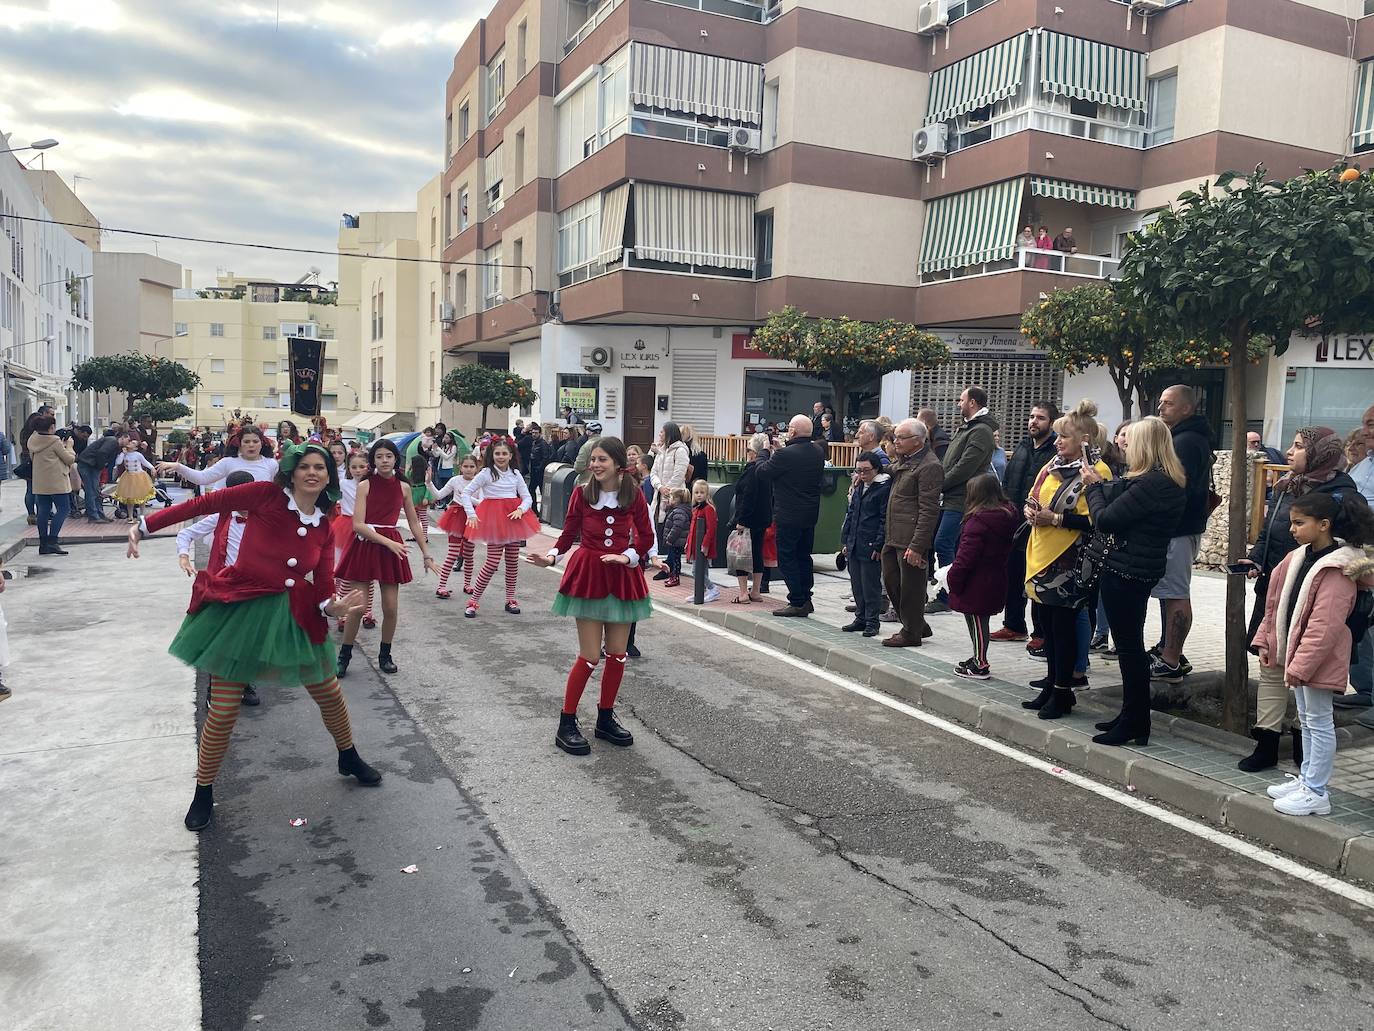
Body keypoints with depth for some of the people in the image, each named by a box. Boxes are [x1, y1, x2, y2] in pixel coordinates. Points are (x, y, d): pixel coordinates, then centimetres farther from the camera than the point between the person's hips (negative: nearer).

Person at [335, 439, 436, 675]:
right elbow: (358, 524, -11)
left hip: (392, 546, 3)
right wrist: (388, 542, -17)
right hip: (365, 545, -3)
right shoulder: (365, 485, -5)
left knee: (390, 608, 2)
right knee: (357, 607, -3)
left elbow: (414, 523, 12)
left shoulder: (403, 487, 4)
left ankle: (385, 655, 22)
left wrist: (426, 554, 11)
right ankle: (344, 656, 15)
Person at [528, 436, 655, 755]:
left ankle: (605, 719, 26)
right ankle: (566, 723, 11)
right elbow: (568, 534, 0)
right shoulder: (582, 493, -6)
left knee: (617, 654, 9)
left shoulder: (633, 495, -3)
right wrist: (551, 556, -17)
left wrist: (628, 556, -14)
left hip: (623, 576, 3)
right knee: (590, 656, -3)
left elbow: (646, 537, 3)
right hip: (588, 574, -2)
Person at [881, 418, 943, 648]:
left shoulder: (930, 466, -16)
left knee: (910, 587, 2)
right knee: (891, 581, 17)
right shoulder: (902, 459, 13)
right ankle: (918, 625, 30)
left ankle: (911, 633, 17)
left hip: (911, 540, -10)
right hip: (893, 537, 10)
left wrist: (917, 546, -21)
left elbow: (929, 510, -19)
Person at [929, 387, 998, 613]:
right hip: (950, 499, 10)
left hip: (961, 500, -10)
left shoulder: (981, 432, -12)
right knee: (955, 547, 12)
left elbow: (965, 468, -19)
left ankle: (945, 598, -6)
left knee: (942, 544, -11)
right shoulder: (965, 429, 20)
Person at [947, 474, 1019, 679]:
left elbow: (966, 556, -21)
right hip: (996, 580, 9)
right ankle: (979, 658, 28)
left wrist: (954, 578, -9)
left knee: (977, 623, 1)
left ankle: (980, 665, 9)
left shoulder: (978, 521, -21)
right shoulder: (1009, 515, 7)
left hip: (976, 585, -9)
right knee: (980, 621, 18)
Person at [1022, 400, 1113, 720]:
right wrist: (1030, 510, -1)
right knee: (1048, 621, 13)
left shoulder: (1096, 472, -13)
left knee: (1063, 624, -1)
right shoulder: (1054, 465, 12)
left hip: (1069, 560, -8)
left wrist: (1055, 518, -22)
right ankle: (1053, 681, 25)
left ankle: (1062, 692, 10)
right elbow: (1033, 497, 21)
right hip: (1043, 554, 8)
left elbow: (1094, 521, -21)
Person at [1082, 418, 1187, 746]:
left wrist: (1093, 485, -5)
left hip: (1125, 572, -10)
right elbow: (1123, 500, 11)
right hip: (1142, 570, 10)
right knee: (1132, 645, 18)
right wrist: (1101, 482, 5)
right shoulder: (1169, 482, 9)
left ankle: (1134, 724, 9)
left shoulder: (1149, 484, -22)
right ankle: (1133, 716, 29)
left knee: (1129, 647, -1)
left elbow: (1104, 520, -20)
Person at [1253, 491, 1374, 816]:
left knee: (1319, 722, 1)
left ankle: (1316, 794, 10)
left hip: (1319, 659, -9)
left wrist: (1300, 664, -25)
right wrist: (1266, 641, 11)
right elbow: (1277, 603, 11)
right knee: (1306, 719, 19)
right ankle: (1307, 779, 32)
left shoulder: (1337, 570, -22)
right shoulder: (1298, 558, 4)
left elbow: (1324, 626, -25)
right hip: (1296, 654, 9)